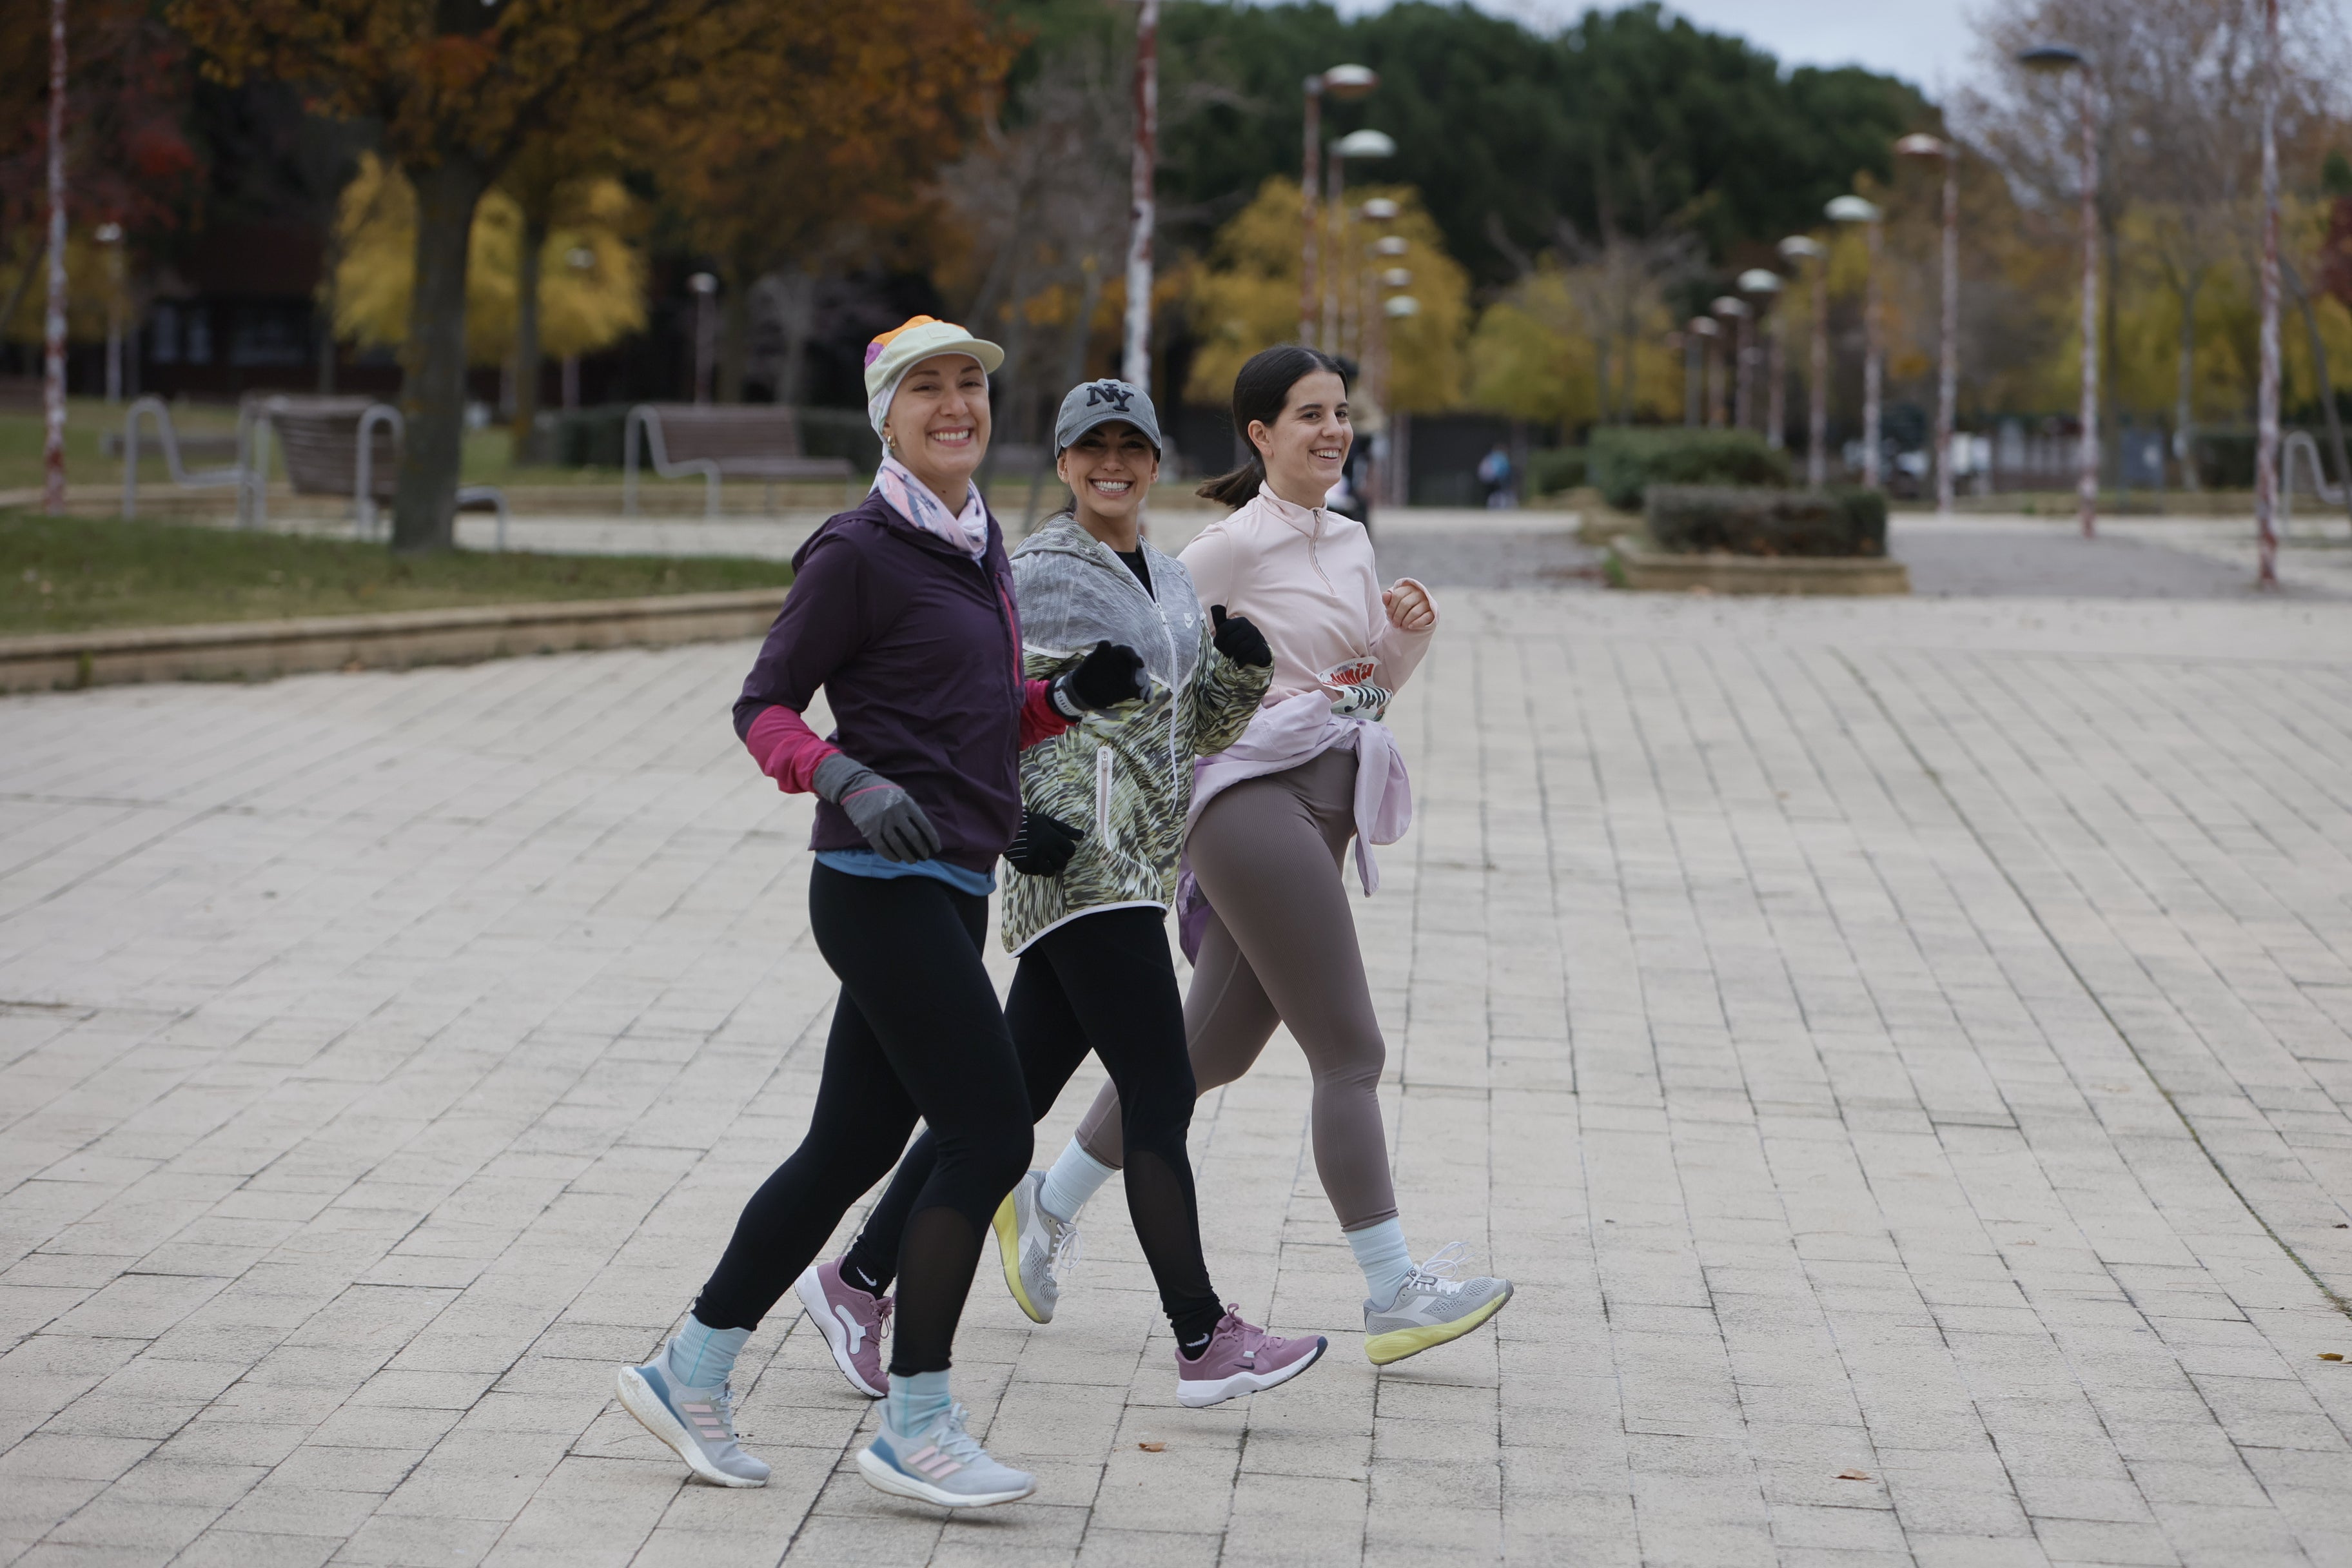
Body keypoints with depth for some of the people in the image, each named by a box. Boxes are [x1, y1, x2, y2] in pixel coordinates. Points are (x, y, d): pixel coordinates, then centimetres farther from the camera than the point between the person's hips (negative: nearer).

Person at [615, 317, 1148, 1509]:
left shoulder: (980, 547, 16)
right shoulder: (859, 553, -9)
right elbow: (762, 706, -7)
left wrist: (1072, 697, 6)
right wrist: (845, 782, -24)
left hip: (946, 892, 9)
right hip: (884, 885, -9)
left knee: (852, 1146, 11)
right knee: (990, 1133, -10)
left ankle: (690, 1373, 21)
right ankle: (914, 1426, -3)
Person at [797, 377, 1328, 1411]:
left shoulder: (1170, 583, 18)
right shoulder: (1038, 575, -6)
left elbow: (1199, 732, 20)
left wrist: (1243, 666, 1)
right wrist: (1020, 821, -21)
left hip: (1138, 872, 8)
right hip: (1079, 864, -8)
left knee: (1012, 1095, 9)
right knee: (1160, 1096, -9)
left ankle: (858, 1280, 17)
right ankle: (1204, 1342, -4)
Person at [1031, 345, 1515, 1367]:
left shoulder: (1348, 542, 16)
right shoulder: (1238, 546, -9)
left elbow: (1378, 682, 21)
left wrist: (1411, 629, 3)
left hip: (1322, 812, 9)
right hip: (1255, 798, -9)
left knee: (1214, 1047, 13)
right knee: (1349, 1051, -10)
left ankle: (1049, 1203, 26)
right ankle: (1393, 1295, -8)